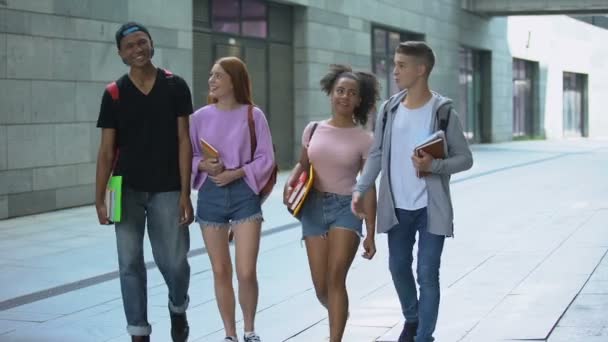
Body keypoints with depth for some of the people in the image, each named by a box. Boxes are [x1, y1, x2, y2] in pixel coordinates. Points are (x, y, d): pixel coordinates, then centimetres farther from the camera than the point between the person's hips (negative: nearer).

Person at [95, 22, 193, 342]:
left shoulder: (175, 86, -1)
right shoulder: (114, 94, 1)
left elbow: (183, 141, -2)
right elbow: (107, 150, 2)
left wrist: (185, 193, -8)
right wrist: (100, 199, -5)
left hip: (167, 190, -1)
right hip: (127, 190, 1)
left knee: (174, 261, 0)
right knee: (130, 263, 0)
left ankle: (178, 309, 31)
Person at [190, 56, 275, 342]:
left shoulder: (253, 115, -3)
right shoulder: (201, 117, 3)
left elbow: (266, 159, -4)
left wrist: (235, 173, -15)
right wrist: (203, 165, -14)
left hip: (244, 193, -2)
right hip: (210, 195, 2)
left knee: (246, 273, -7)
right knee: (221, 272, 8)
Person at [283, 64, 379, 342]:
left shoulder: (364, 139, -4)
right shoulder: (313, 129, 4)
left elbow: (368, 187, -3)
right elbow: (302, 165, 16)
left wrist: (370, 233, -5)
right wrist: (290, 184, -7)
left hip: (347, 208, -3)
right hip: (314, 207, 3)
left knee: (335, 279, -16)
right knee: (321, 287, 4)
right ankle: (339, 317, 36)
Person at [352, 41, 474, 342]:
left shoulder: (442, 111, -8)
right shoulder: (389, 109, 3)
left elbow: (465, 158, -5)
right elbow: (377, 154, 6)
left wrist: (434, 165, -22)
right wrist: (360, 189, -5)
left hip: (431, 208, -4)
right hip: (397, 207, 4)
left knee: (427, 274, -2)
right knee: (398, 267, 16)